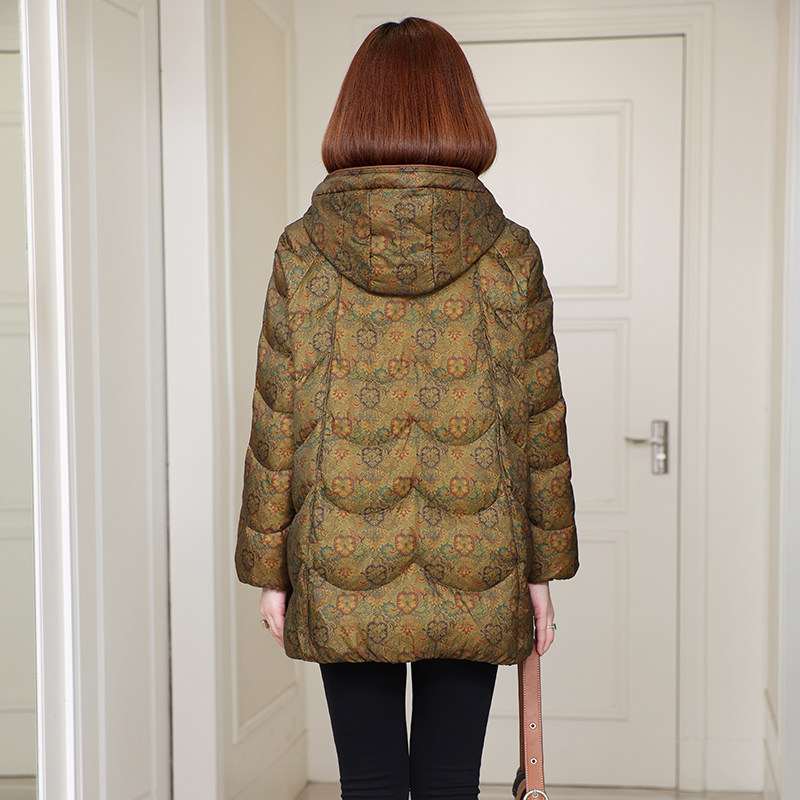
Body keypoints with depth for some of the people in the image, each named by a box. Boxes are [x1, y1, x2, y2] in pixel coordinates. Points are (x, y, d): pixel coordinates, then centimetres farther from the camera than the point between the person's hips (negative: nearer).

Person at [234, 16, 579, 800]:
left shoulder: (302, 250, -5)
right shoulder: (510, 254, -5)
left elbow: (276, 424, -3)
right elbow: (539, 423, 0)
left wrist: (269, 568, 6)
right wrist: (543, 566, 9)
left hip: (343, 569, 0)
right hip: (474, 573, 1)